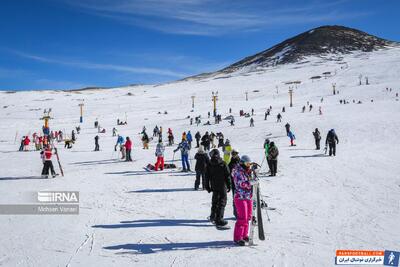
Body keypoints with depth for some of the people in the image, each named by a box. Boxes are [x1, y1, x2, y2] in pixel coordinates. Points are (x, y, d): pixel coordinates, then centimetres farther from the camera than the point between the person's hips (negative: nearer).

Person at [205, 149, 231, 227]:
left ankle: (213, 217, 33)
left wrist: (207, 187, 12)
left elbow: (207, 177, 3)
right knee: (222, 202, 1)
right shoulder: (223, 164, -12)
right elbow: (227, 176, -8)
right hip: (222, 186, -4)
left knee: (214, 202, 21)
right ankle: (219, 219, -4)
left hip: (214, 186, 4)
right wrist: (229, 186, 3)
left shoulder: (209, 165, -3)